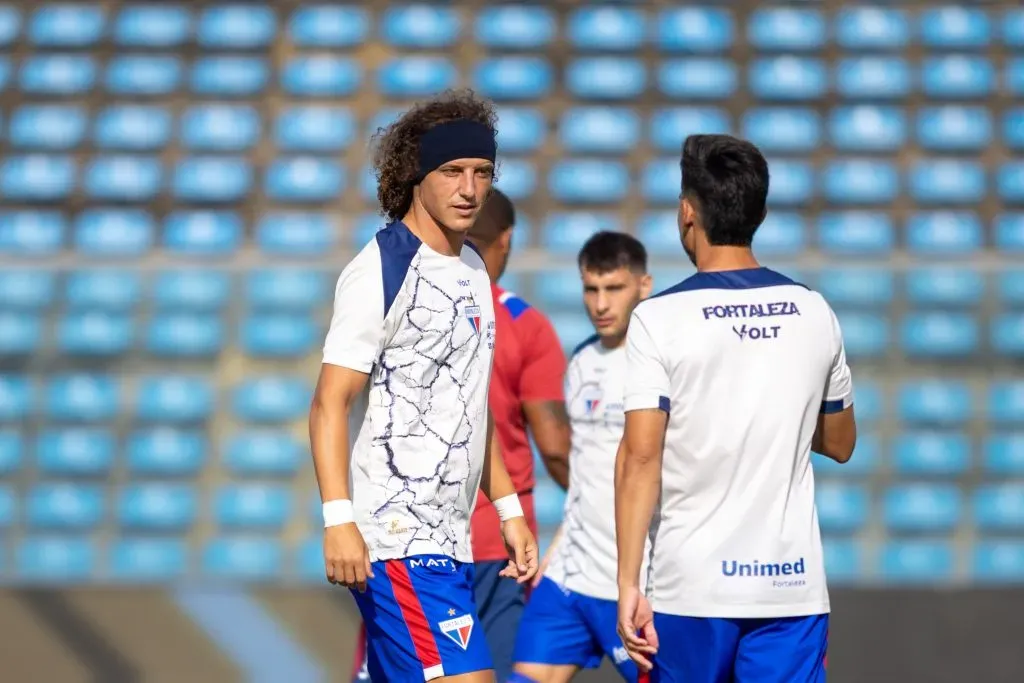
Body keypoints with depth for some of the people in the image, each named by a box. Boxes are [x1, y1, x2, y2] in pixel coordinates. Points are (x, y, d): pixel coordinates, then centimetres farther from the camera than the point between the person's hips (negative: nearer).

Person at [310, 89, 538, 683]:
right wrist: (339, 520, -23)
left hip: (449, 539, 8)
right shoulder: (379, 271, -9)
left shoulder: (474, 271, 17)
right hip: (396, 537, -8)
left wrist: (508, 508, 23)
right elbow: (330, 404, -13)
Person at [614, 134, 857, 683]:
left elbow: (641, 457, -12)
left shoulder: (659, 319, -7)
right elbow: (840, 445, 17)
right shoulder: (814, 314, 5)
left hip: (693, 584, -2)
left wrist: (628, 583, -10)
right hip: (794, 582, 2)